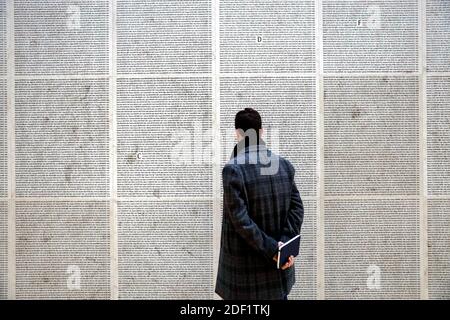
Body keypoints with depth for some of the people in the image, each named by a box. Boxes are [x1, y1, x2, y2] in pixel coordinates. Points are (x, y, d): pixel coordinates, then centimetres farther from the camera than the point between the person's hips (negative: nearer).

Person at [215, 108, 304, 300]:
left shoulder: (233, 170, -17)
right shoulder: (284, 165, 0)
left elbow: (240, 219, -21)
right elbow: (296, 207, -3)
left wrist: (271, 248, -15)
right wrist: (285, 244, -10)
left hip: (245, 262, -5)